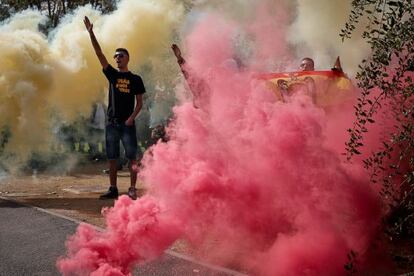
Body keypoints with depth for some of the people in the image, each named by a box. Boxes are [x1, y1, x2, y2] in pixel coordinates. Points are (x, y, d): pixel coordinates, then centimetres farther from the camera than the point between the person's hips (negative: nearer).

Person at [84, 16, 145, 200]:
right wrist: (91, 33, -8)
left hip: (128, 124, -3)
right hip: (112, 123, 3)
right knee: (112, 158, 5)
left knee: (132, 157, -5)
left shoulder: (135, 79, 4)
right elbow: (99, 54, 1)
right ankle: (113, 189, 11)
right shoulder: (112, 75, 9)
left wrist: (132, 117, -14)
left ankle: (132, 189, -1)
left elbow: (139, 102, 3)